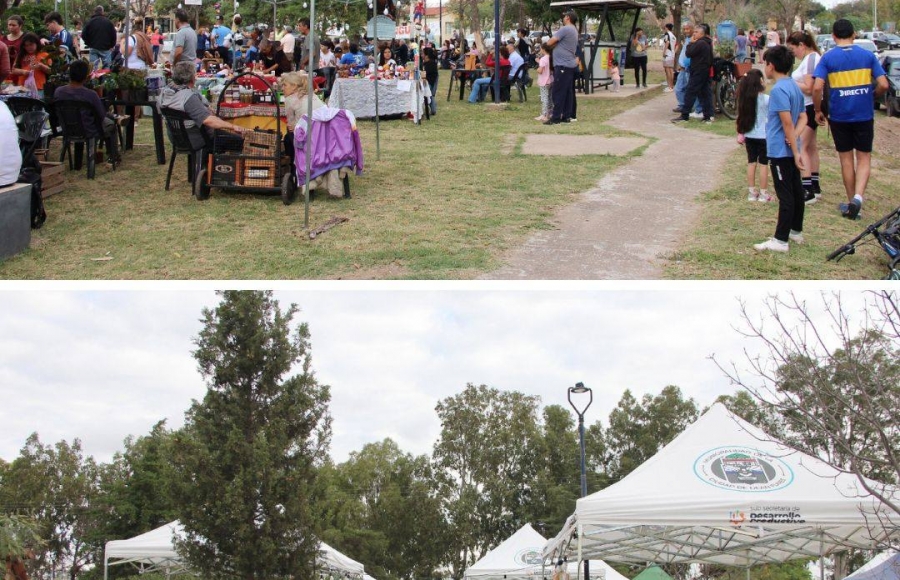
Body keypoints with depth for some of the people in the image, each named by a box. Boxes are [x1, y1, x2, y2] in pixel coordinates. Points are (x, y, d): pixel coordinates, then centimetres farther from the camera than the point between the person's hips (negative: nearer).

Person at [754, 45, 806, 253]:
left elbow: (787, 122, -22)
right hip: (790, 150, 9)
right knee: (796, 191, 16)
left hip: (780, 151, -9)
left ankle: (781, 240, -4)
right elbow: (803, 118, 12)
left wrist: (795, 151, -20)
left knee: (785, 196, -7)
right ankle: (796, 231, 27)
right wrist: (795, 137, -5)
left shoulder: (779, 90, -19)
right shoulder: (794, 86, 11)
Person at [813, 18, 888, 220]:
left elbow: (817, 87, -15)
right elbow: (883, 85, -6)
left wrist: (818, 111, 0)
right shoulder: (868, 55, -1)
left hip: (839, 115, 0)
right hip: (864, 115, 0)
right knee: (864, 158, 8)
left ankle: (851, 202, 20)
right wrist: (871, 97, 14)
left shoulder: (828, 58, -5)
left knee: (846, 158, 13)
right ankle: (858, 196, -13)